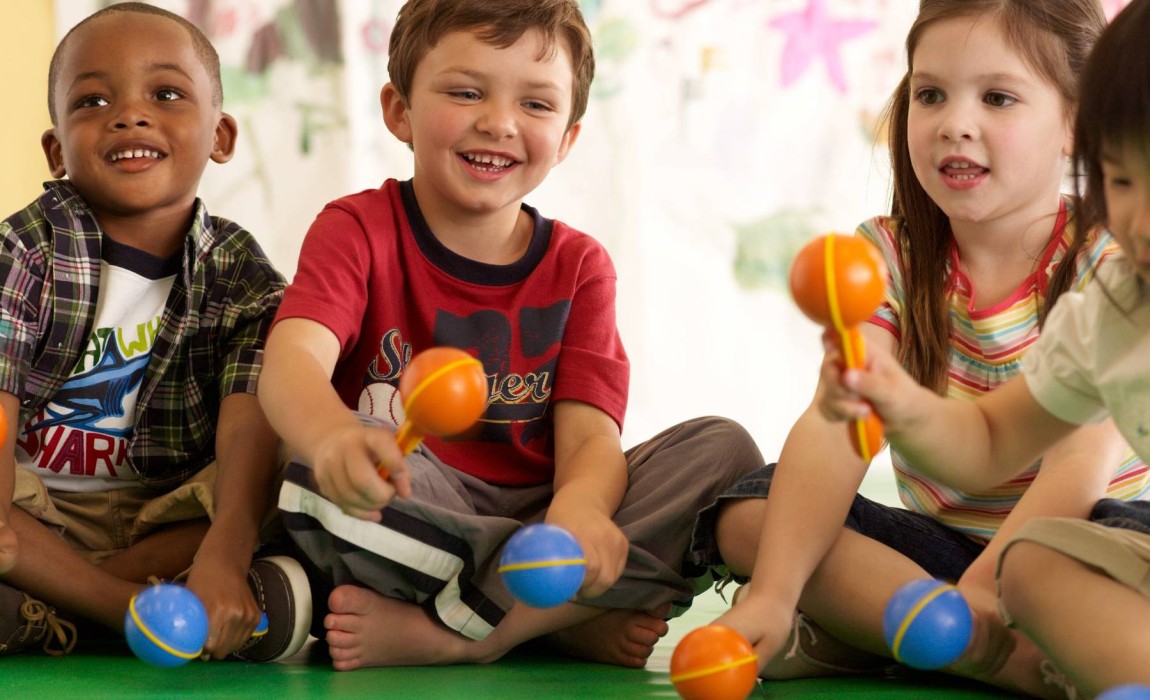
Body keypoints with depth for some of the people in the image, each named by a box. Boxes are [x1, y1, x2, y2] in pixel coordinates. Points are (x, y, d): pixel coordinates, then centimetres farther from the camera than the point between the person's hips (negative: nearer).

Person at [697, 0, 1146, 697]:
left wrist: (982, 588, -38)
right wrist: (773, 594, -33)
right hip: (941, 541, 4)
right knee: (747, 512, -19)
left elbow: (1085, 453, -23)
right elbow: (836, 424, -18)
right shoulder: (887, 255, -3)